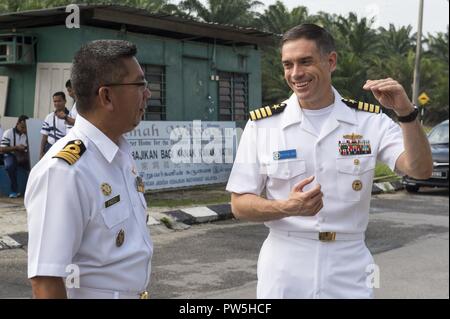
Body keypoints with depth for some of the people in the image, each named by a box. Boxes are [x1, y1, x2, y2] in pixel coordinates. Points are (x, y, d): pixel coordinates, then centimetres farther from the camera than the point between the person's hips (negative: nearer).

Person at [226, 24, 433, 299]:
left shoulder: (370, 121, -2)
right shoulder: (261, 125, -4)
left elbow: (421, 170, -11)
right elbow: (240, 205, -3)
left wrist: (406, 113, -26)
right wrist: (287, 207, -21)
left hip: (349, 270, 1)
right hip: (284, 269, 0)